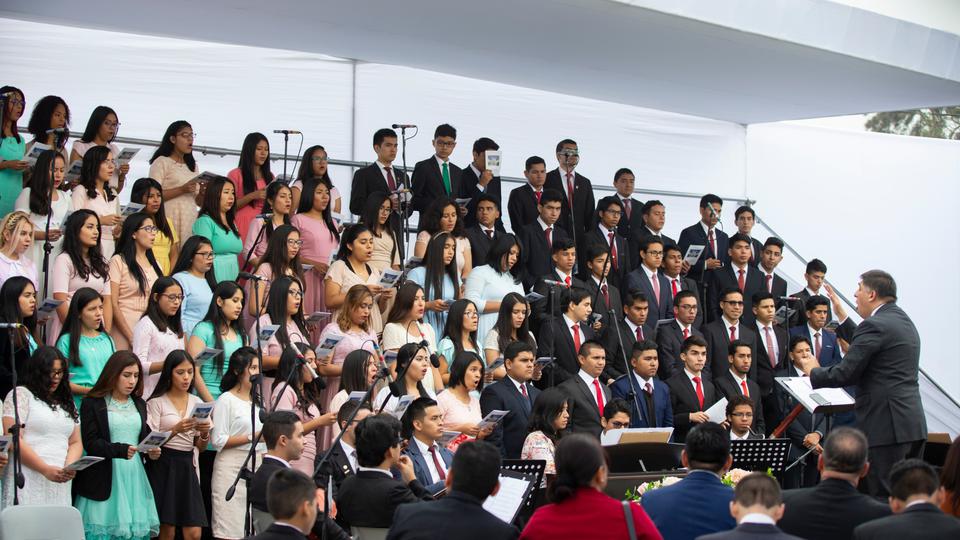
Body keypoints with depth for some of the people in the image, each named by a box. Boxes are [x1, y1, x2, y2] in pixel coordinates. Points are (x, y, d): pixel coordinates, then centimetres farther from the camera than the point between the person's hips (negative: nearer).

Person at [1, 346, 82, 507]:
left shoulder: (67, 403, 20)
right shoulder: (21, 395, 2)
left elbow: (75, 442, 18)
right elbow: (13, 440, -9)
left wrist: (69, 466, -5)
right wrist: (46, 470, -15)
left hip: (59, 484, 5)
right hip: (27, 482, -5)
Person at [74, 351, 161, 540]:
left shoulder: (139, 404, 17)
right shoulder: (92, 403, -1)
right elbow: (90, 442, -9)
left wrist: (151, 451, -1)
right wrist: (121, 450, -22)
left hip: (134, 477, 5)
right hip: (104, 479, -5)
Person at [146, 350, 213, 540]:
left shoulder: (197, 402, 12)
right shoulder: (157, 402, -2)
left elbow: (200, 447, 14)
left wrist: (205, 433, -8)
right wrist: (175, 430, -23)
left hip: (187, 466, 4)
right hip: (163, 466, -4)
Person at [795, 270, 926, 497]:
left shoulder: (875, 325, -12)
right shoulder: (904, 321, 17)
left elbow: (845, 374, -13)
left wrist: (814, 372, 5)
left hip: (887, 426, -10)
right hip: (914, 425, 10)